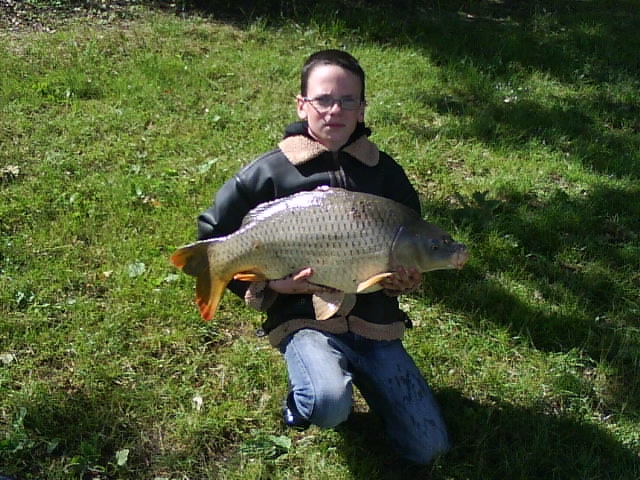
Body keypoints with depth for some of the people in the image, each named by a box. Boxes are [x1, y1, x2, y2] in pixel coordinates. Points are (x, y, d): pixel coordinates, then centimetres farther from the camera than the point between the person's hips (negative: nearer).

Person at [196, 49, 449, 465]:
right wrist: (267, 284, -11)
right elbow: (213, 237, -1)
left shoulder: (384, 170, 3)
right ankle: (301, 401, 4)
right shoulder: (271, 172, -7)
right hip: (305, 318, -3)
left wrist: (410, 278, -9)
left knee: (429, 448, 1)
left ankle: (355, 372, 24)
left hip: (375, 321, 4)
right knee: (330, 406, -35)